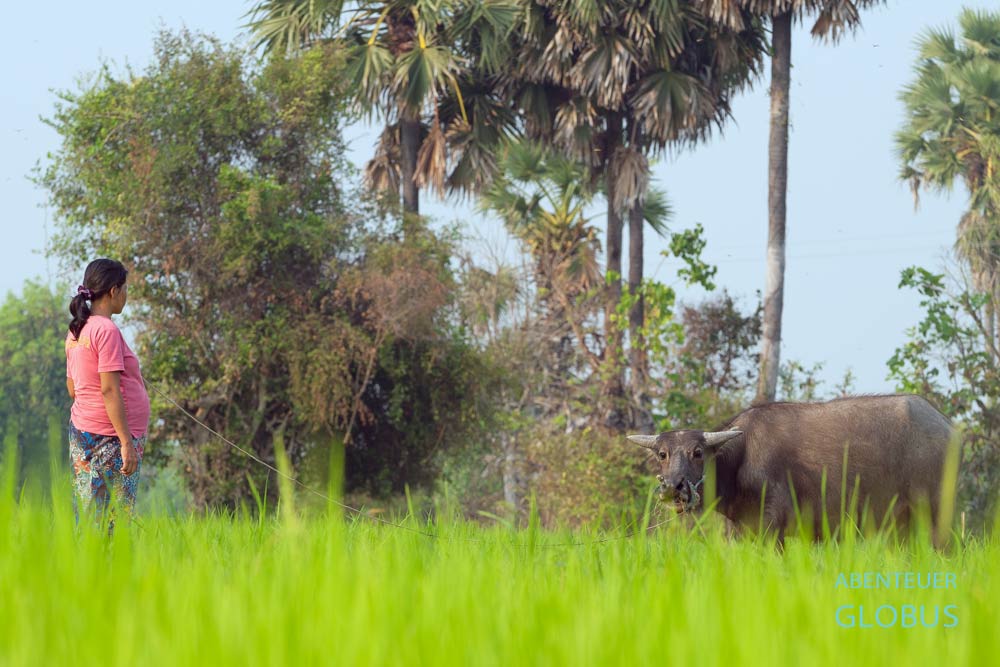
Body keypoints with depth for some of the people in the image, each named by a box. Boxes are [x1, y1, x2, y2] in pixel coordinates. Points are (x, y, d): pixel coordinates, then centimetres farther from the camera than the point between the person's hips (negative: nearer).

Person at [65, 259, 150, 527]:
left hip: (81, 431, 9)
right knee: (115, 518, -8)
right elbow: (109, 390, -18)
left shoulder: (77, 331, 13)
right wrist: (126, 442, -18)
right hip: (108, 436, -9)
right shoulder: (107, 330, -13)